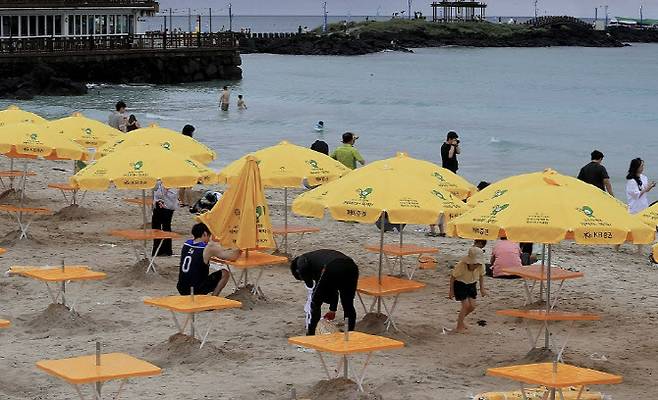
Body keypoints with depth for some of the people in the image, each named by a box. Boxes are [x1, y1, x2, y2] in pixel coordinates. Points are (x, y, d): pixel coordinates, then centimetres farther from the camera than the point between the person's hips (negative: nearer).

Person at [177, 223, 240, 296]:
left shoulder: (186, 244, 6)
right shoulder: (209, 248, -13)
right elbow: (233, 257, -11)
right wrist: (238, 251, 10)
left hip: (182, 289, 7)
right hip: (197, 290, -7)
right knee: (225, 273, 6)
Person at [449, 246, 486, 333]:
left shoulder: (480, 266, -20)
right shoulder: (461, 265, -32)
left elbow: (481, 276, 3)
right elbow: (453, 277, -18)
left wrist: (482, 288, 1)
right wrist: (451, 291, -12)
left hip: (471, 285, 5)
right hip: (460, 284, -5)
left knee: (472, 306, 2)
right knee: (466, 305, -13)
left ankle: (461, 319, 31)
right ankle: (459, 327, 0)